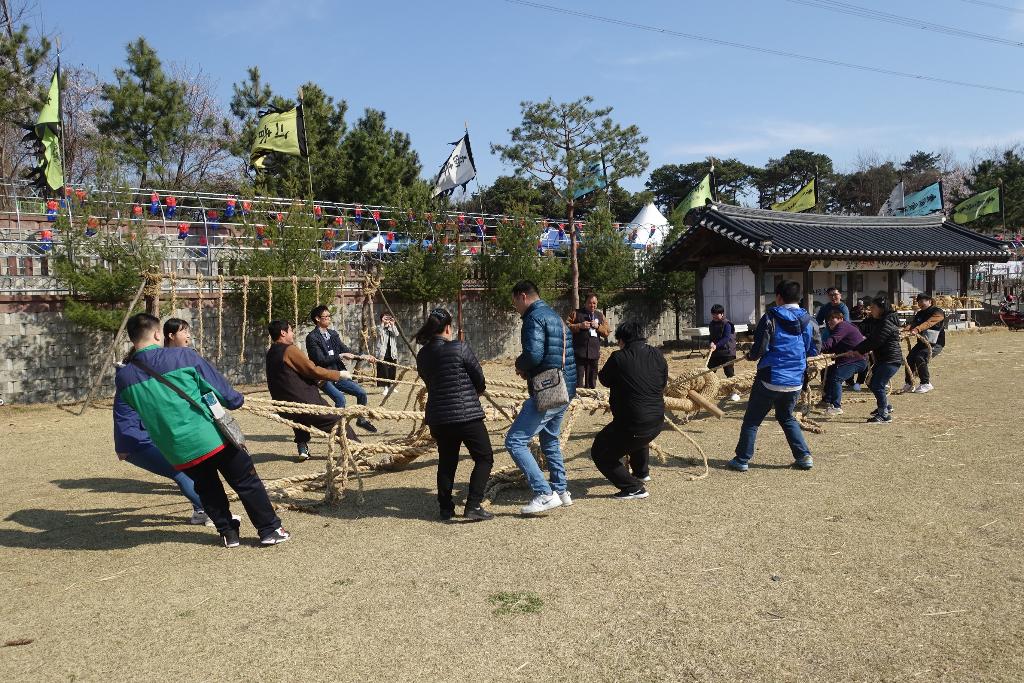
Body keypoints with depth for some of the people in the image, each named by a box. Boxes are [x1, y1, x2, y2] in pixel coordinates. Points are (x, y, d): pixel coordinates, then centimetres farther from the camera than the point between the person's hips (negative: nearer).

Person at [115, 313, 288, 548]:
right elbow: (219, 386, -1)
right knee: (247, 483, 10)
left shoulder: (123, 377, 1)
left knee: (207, 489, 26)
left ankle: (228, 533, 27)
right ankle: (270, 529, 14)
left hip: (178, 453, 3)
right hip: (212, 438, -3)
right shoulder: (183, 356, -9)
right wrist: (236, 400, 18)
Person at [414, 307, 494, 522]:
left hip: (437, 417, 6)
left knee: (446, 462, 19)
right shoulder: (459, 348, -11)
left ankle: (445, 509, 22)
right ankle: (473, 506, -2)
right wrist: (476, 392, 20)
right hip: (467, 414, -5)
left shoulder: (422, 355, 5)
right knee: (484, 458, 7)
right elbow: (479, 379, -4)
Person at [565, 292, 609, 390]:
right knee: (579, 378, -8)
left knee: (591, 381, 9)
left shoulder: (600, 316, 18)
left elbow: (606, 332, 13)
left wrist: (598, 327, -4)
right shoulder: (576, 313, 6)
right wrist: (580, 326, -12)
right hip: (579, 352, -4)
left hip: (594, 353, 4)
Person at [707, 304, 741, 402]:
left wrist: (716, 345, -32)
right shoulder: (711, 324, 11)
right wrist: (711, 343, -8)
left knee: (729, 372, -6)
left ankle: (734, 393, 3)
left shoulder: (727, 324, -12)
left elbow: (726, 338, -21)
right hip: (715, 352, 7)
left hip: (727, 352, -7)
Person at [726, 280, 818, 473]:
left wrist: (751, 356, 7)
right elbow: (815, 349, 9)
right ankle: (804, 456, 16)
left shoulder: (771, 318, -12)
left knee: (752, 420, 7)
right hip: (795, 382, 5)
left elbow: (760, 348, -14)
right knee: (787, 417, 24)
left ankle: (742, 459, 10)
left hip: (770, 379, -5)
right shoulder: (809, 321, 2)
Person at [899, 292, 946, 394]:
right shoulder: (920, 313, 13)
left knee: (920, 358, -25)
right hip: (922, 342, 7)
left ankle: (926, 384, -12)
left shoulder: (938, 312, -10)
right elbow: (912, 323, -5)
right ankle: (909, 384, -1)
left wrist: (917, 329, -48)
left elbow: (928, 323, -30)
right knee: (910, 358, -11)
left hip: (935, 344, -7)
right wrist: (905, 330, -28)